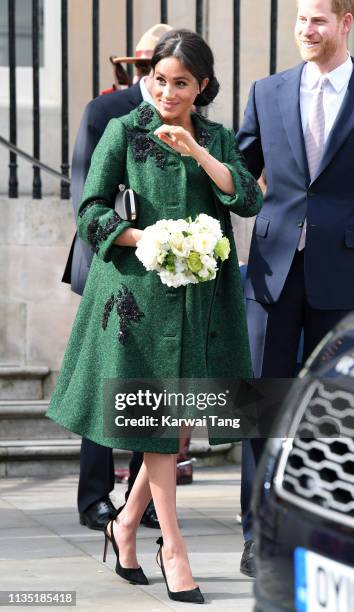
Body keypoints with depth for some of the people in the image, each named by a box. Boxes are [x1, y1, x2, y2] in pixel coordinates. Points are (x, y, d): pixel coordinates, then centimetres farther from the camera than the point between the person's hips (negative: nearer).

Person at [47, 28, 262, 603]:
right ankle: (173, 545, 1)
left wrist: (198, 152, -14)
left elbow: (249, 200, -3)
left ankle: (127, 522, 22)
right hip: (140, 290, -4)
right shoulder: (124, 132, 2)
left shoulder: (217, 139, 11)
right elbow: (92, 211, -3)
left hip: (202, 293, 4)